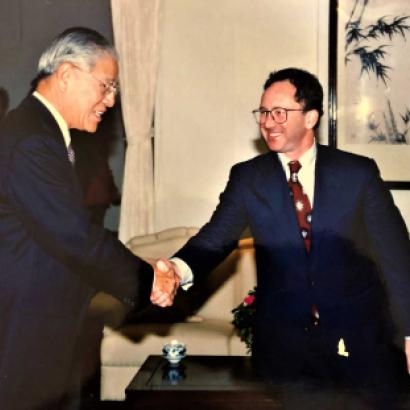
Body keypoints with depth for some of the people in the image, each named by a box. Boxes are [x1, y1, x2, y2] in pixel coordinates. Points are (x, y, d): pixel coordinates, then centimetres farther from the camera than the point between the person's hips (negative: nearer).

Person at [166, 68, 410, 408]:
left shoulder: (359, 173, -4)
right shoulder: (247, 177, 0)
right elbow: (217, 236, -11)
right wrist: (180, 268, -32)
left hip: (358, 341, 0)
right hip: (281, 343, 1)